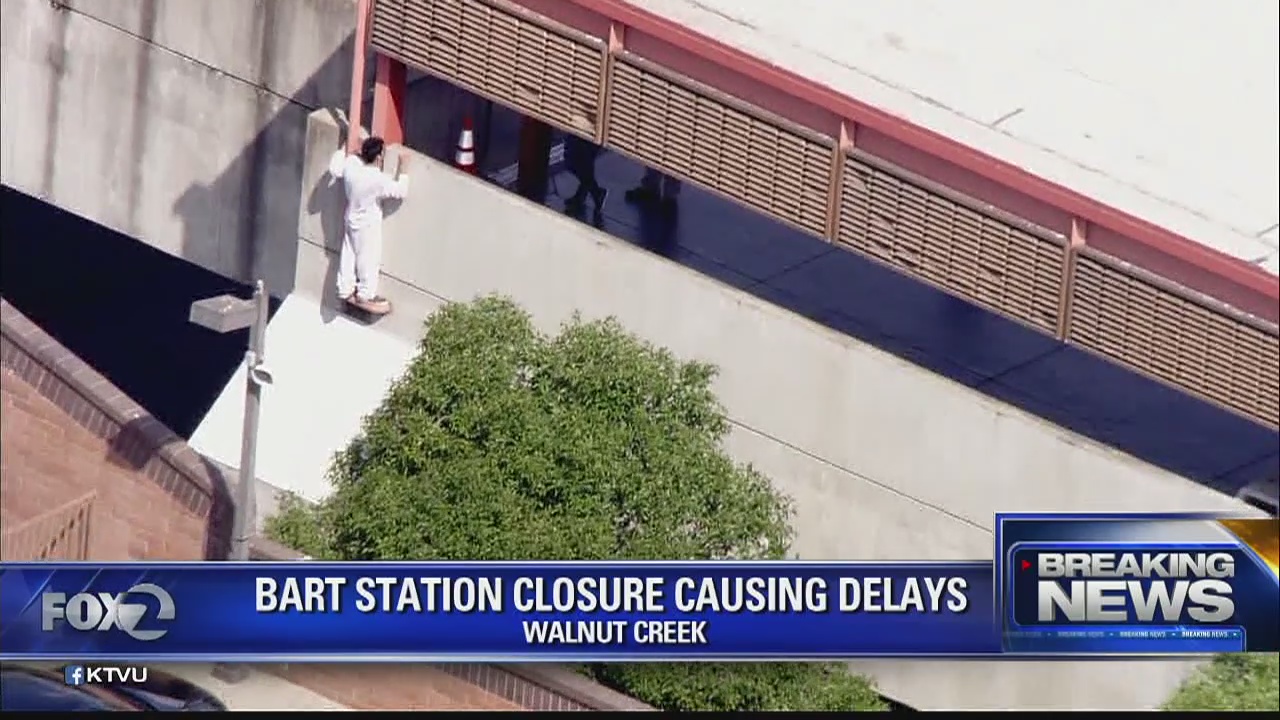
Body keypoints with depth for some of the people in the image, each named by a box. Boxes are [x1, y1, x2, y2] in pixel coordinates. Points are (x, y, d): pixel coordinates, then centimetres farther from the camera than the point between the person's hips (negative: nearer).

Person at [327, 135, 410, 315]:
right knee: (368, 260, 10)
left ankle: (346, 290, 34)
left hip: (351, 220, 7)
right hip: (368, 226, -7)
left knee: (348, 255, 19)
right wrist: (404, 166, -16)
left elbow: (335, 169, 5)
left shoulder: (351, 163, -16)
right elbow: (400, 191, -23)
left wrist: (343, 149, 17)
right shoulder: (378, 180, -34)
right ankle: (366, 297, 23)